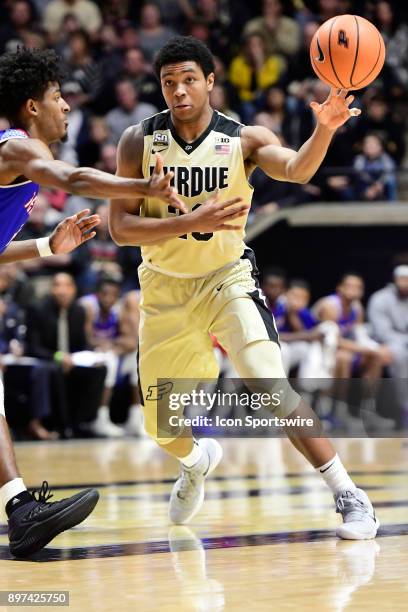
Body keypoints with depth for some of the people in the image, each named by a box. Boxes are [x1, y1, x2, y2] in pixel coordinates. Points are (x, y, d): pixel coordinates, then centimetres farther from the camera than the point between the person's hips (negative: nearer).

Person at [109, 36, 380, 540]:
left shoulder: (244, 140, -13)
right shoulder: (138, 142, -11)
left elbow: (296, 169, -32)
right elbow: (121, 227, -15)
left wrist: (324, 130, -54)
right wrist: (194, 221, -29)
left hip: (227, 278, -2)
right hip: (165, 289, 3)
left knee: (270, 390, -24)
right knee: (161, 425, 12)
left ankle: (348, 496, -16)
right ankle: (198, 462, 49)